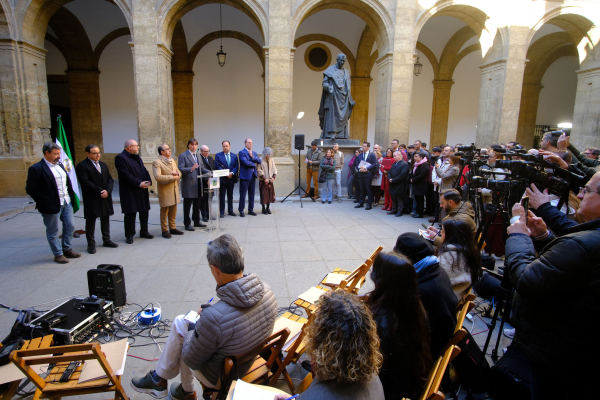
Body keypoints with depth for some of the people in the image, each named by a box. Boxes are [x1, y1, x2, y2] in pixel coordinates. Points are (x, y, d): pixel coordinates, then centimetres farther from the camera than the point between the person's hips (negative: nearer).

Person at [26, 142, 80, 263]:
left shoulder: (60, 165, 10)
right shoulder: (36, 169, -13)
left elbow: (68, 182, 16)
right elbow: (30, 189, -11)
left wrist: (71, 197, 10)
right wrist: (42, 202, -5)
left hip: (66, 202, 7)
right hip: (52, 206, -7)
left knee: (70, 226, 13)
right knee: (53, 232, 7)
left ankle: (67, 249, 29)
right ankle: (58, 254, 19)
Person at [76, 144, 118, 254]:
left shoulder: (103, 165, 14)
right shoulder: (82, 166, -7)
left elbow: (110, 179, 10)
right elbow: (86, 182, -15)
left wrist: (107, 191, -8)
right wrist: (100, 191, -16)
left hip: (105, 198, 6)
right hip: (91, 199, -6)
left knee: (105, 220, 14)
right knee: (90, 222, 3)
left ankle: (106, 240, 26)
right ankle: (91, 244, 11)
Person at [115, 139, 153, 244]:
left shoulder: (137, 157, 15)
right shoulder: (120, 158, -11)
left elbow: (144, 170, 13)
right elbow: (126, 174, -18)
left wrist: (148, 181, -5)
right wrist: (139, 183, -19)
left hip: (142, 190, 8)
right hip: (130, 191, -8)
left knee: (144, 211, 13)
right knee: (130, 213, 0)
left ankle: (144, 232, 27)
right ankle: (129, 235, 12)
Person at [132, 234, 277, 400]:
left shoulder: (214, 318, -39)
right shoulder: (266, 291, -20)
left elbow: (191, 361, -19)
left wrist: (199, 319, -3)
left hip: (220, 378, -6)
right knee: (180, 321, 15)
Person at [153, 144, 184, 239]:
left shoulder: (172, 161, 14)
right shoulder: (157, 162, -12)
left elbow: (179, 173, 17)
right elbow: (157, 177, -23)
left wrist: (177, 174, -8)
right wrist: (172, 177, -17)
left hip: (174, 189, 7)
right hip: (165, 191, -7)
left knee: (173, 211, 12)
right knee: (164, 211, 3)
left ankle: (172, 228, 23)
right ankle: (164, 230, 13)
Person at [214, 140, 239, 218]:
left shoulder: (234, 156, 10)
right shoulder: (218, 155, 1)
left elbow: (236, 166, 3)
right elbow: (217, 166, -7)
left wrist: (232, 173, -15)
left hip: (231, 178, 3)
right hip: (222, 179, -3)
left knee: (230, 196, 11)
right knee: (222, 196, 2)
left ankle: (230, 211, 20)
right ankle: (221, 212, 9)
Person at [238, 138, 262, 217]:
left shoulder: (254, 153, 16)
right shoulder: (242, 153, -6)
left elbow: (259, 161, 3)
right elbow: (246, 162, -19)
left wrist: (252, 157, -11)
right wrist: (254, 164, -3)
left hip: (253, 176, 6)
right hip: (245, 176, -6)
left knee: (252, 194, 11)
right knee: (243, 195, -2)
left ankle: (251, 210, 19)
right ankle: (241, 211, 7)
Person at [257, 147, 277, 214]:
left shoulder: (272, 160, 7)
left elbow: (274, 169, 8)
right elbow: (260, 171, -10)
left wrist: (273, 177, -5)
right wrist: (264, 179, -15)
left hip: (270, 180, 5)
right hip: (263, 181, -4)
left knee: (270, 194, 6)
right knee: (263, 194, -2)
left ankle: (268, 207, 17)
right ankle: (263, 208, 9)